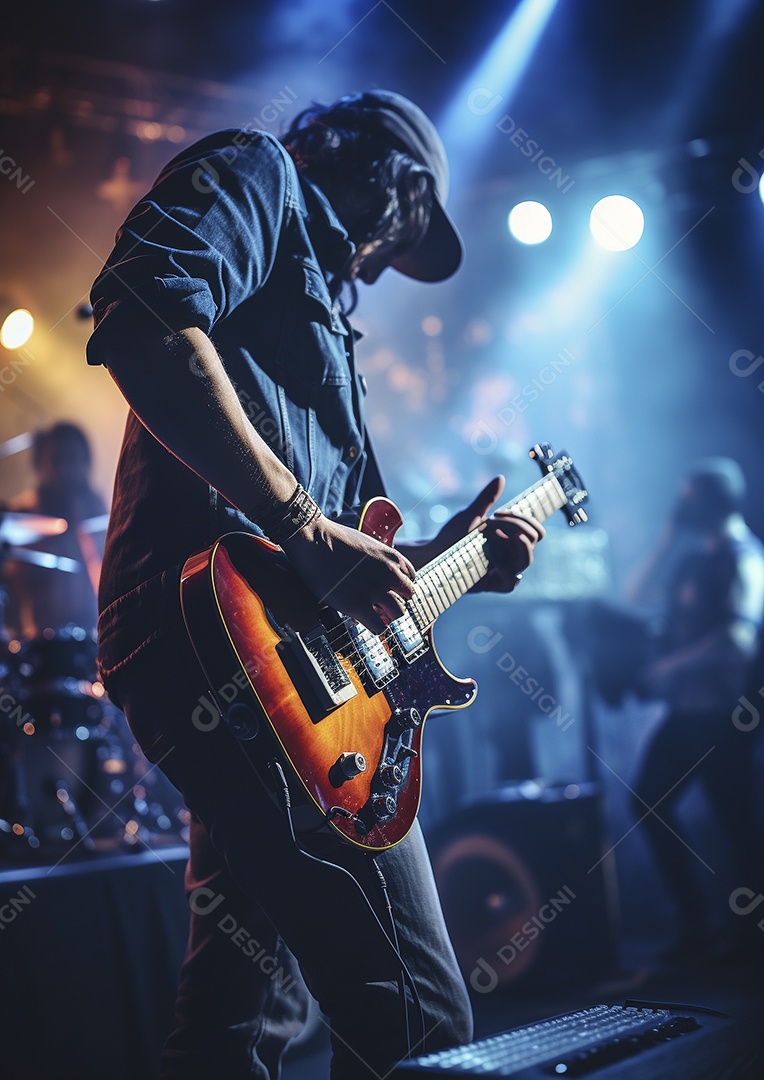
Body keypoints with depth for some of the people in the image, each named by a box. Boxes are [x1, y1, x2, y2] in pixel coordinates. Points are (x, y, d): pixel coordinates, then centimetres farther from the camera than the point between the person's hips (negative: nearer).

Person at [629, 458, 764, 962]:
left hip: (721, 714, -9)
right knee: (651, 801, 11)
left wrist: (671, 666, -20)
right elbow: (642, 596, 16)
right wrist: (672, 536, 8)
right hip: (685, 709, 9)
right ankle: (695, 925, 18)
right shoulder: (697, 554, 12)